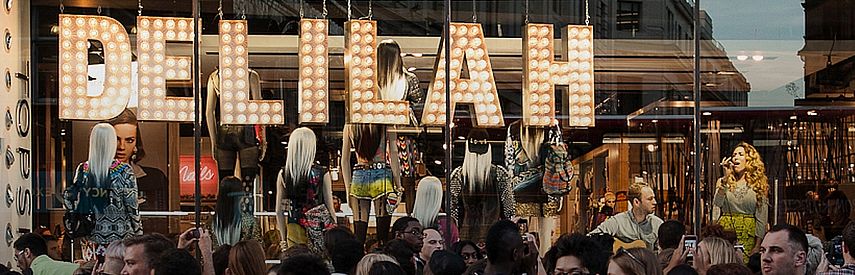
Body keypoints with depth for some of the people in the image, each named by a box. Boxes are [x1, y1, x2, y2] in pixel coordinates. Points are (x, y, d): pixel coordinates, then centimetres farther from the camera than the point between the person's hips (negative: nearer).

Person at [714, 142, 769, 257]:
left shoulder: (759, 184, 7)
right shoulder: (723, 182, 12)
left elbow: (761, 217, 4)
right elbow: (716, 205, -6)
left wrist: (757, 246, -4)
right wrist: (726, 177, -8)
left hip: (748, 234, -1)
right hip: (726, 230, 1)